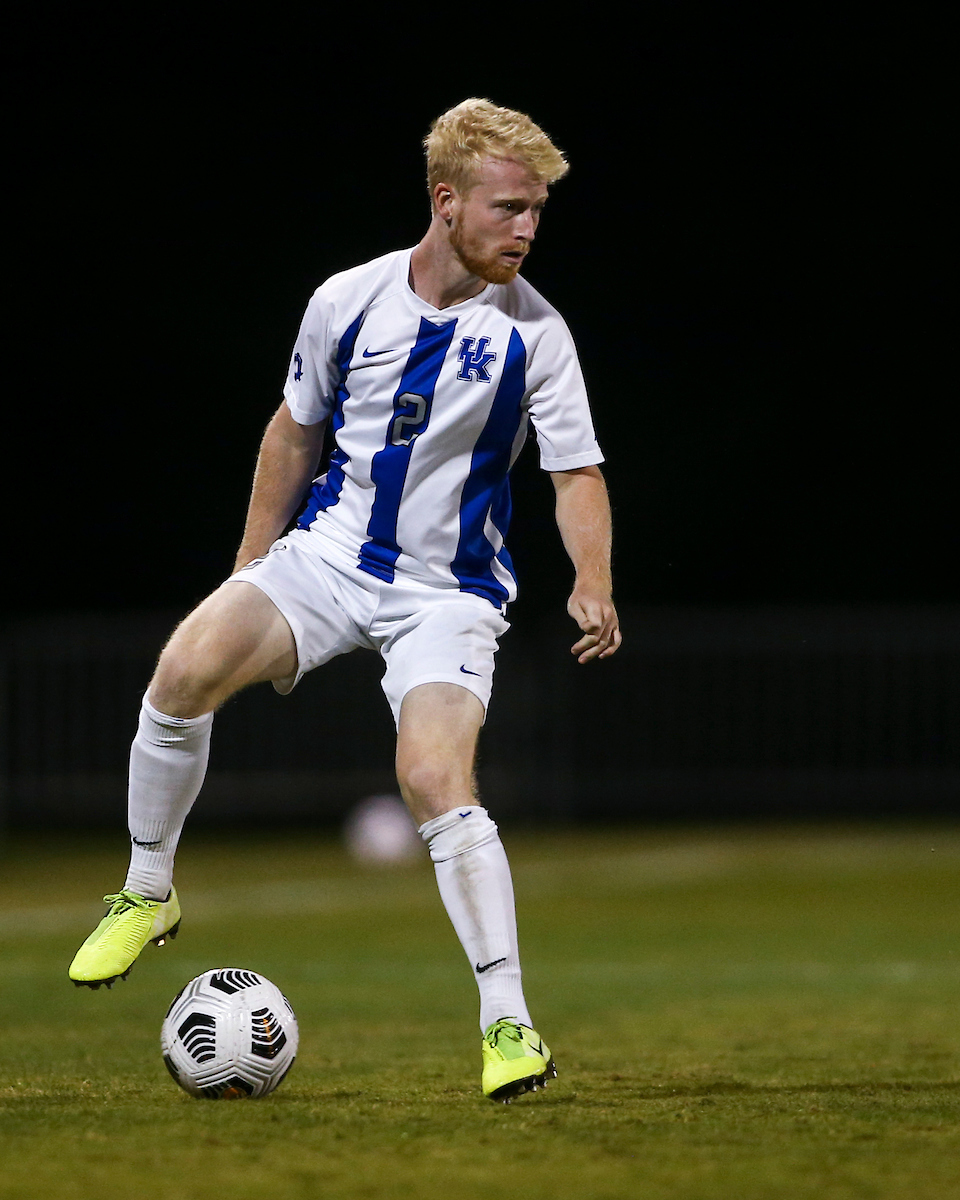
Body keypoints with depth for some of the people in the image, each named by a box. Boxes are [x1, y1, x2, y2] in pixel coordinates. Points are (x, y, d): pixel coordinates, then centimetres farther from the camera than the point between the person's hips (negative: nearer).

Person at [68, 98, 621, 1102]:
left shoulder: (534, 334, -9)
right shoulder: (347, 300, -3)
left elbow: (577, 475, -4)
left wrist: (592, 586, -23)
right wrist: (251, 568, 15)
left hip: (449, 592, -2)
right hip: (330, 553, 2)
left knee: (435, 782, -24)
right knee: (186, 669, -23)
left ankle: (508, 1026, -16)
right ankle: (146, 896, -1)